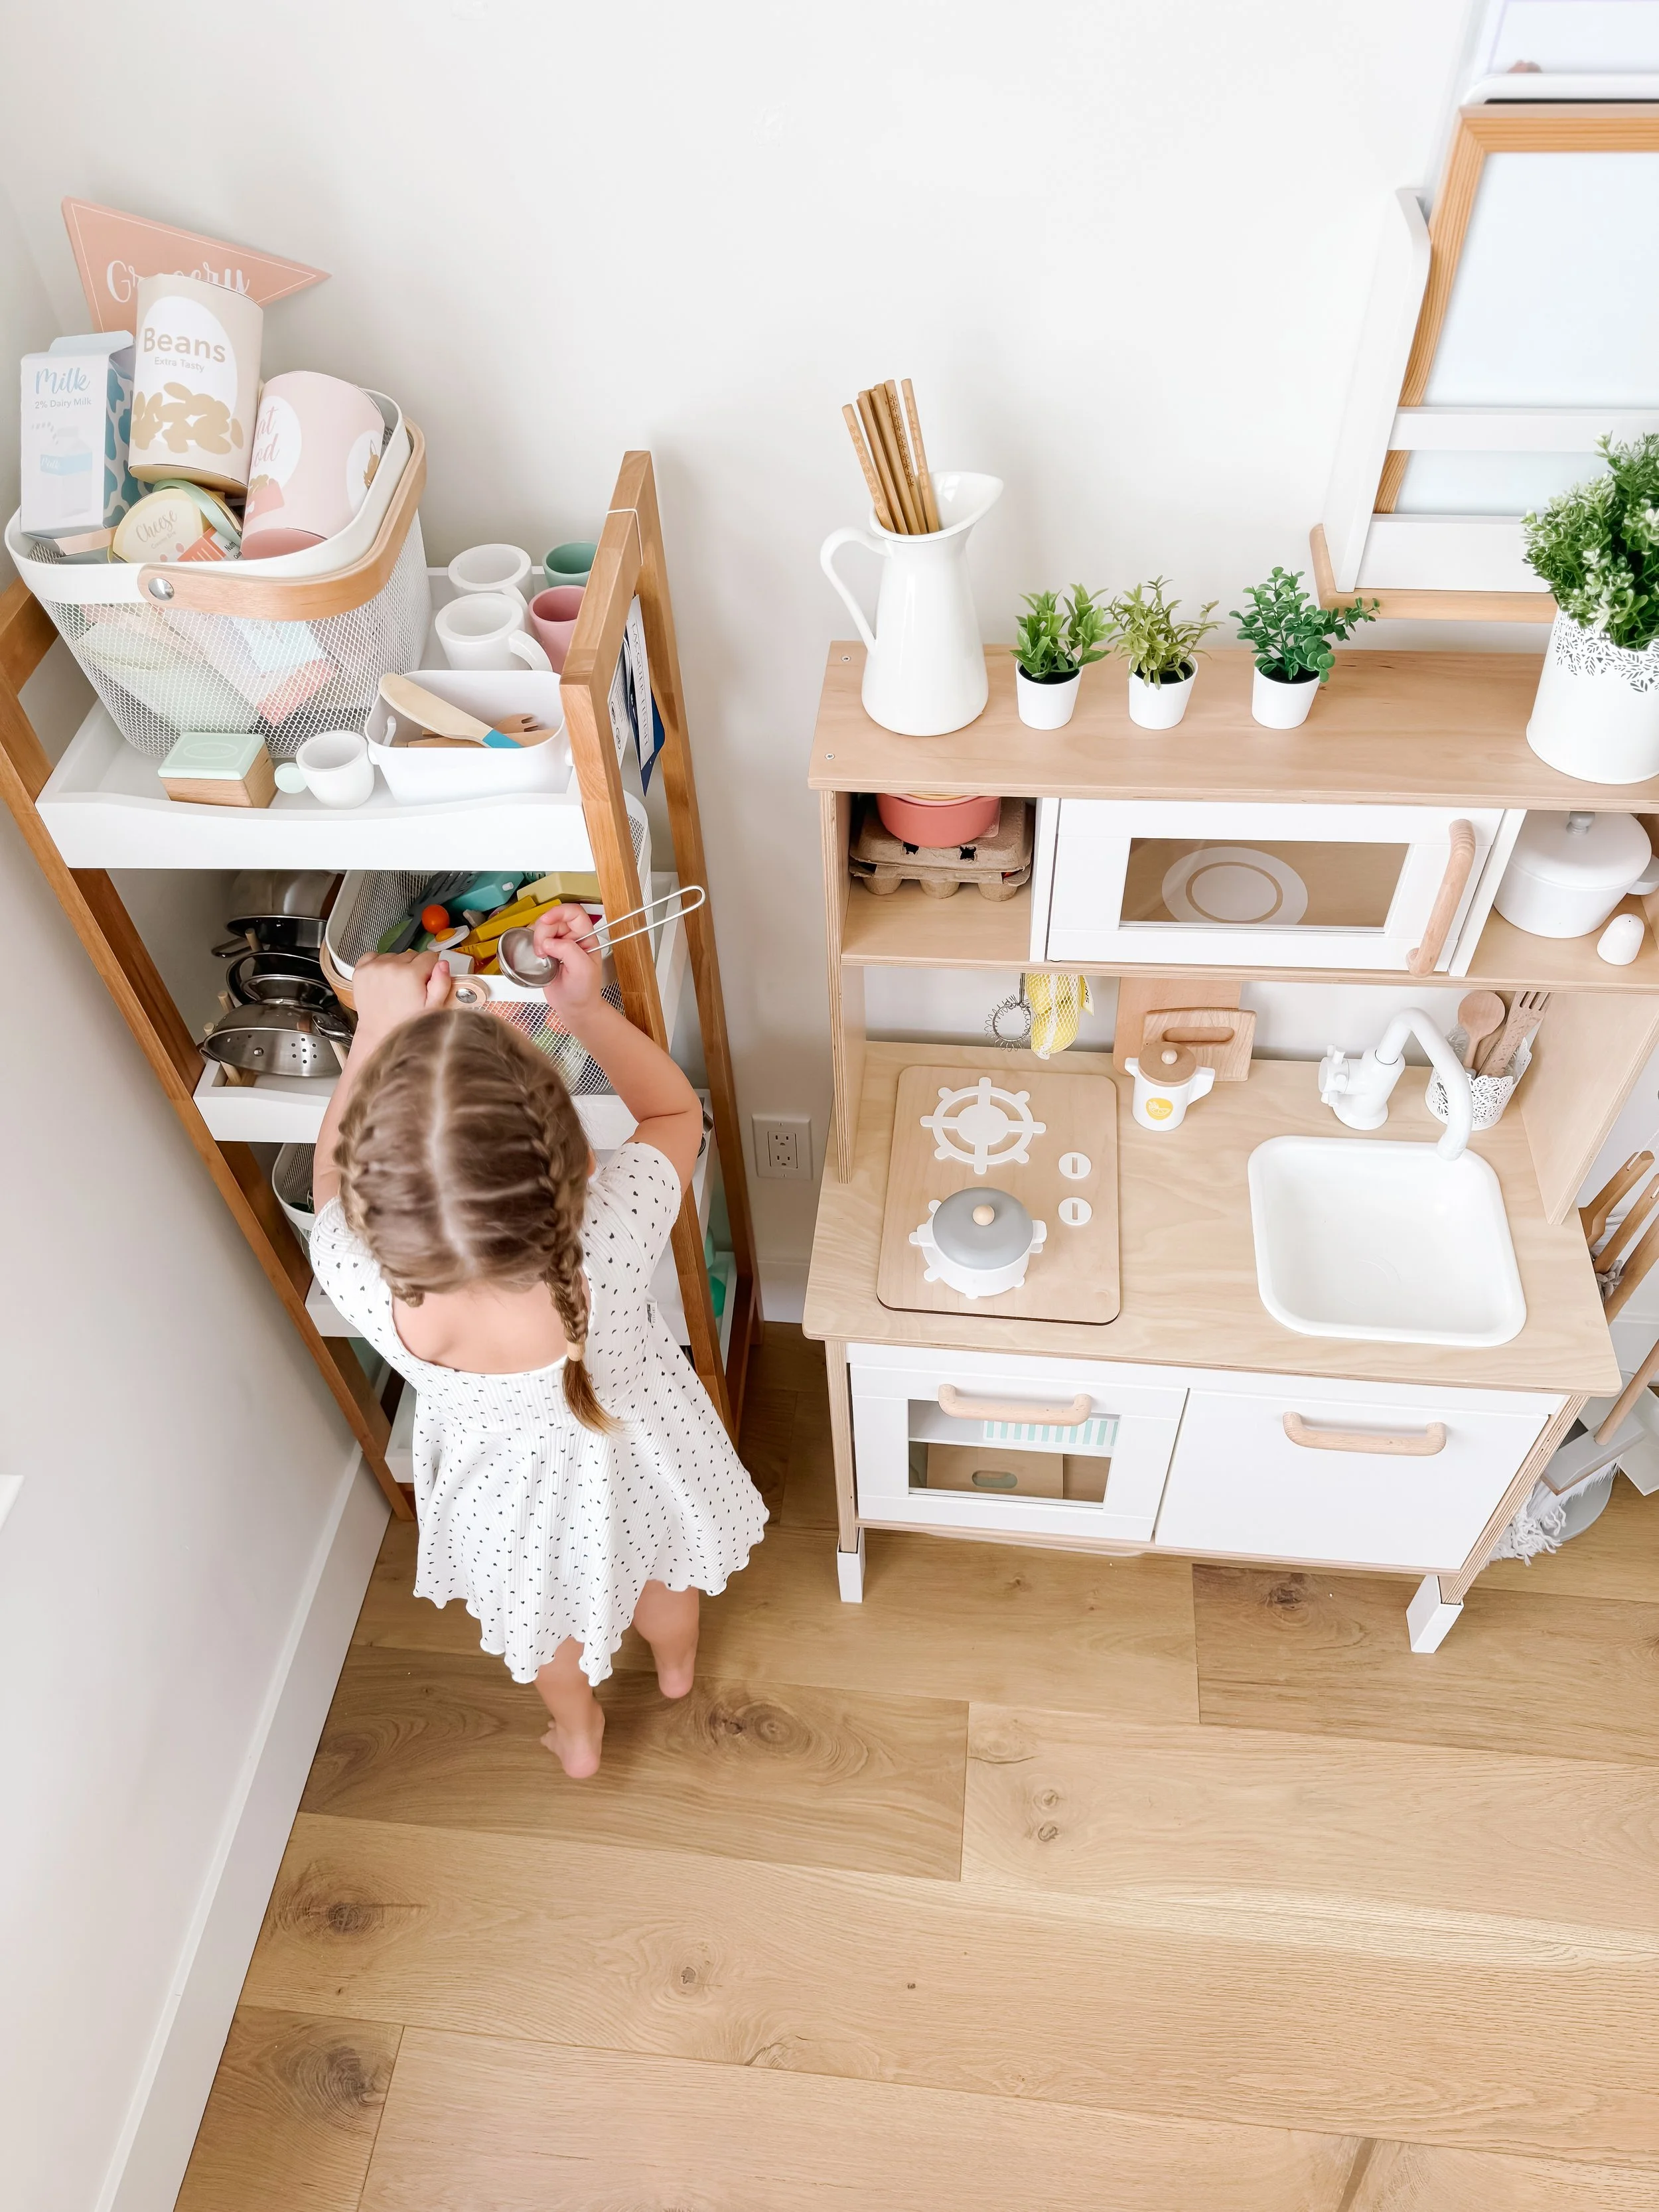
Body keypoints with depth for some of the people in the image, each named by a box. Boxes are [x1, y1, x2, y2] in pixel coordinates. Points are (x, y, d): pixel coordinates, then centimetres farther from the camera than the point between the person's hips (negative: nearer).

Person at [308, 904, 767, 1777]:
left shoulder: (363, 1282, -42)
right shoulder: (617, 1234, -45)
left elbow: (335, 1172, -16)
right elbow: (675, 1110, -20)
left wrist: (378, 1028, -21)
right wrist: (586, 1008, -26)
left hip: (508, 1482, 0)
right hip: (633, 1461, 0)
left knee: (545, 1605, 35)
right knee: (659, 1569, 37)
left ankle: (577, 1733, 67)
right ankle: (677, 1665, 71)